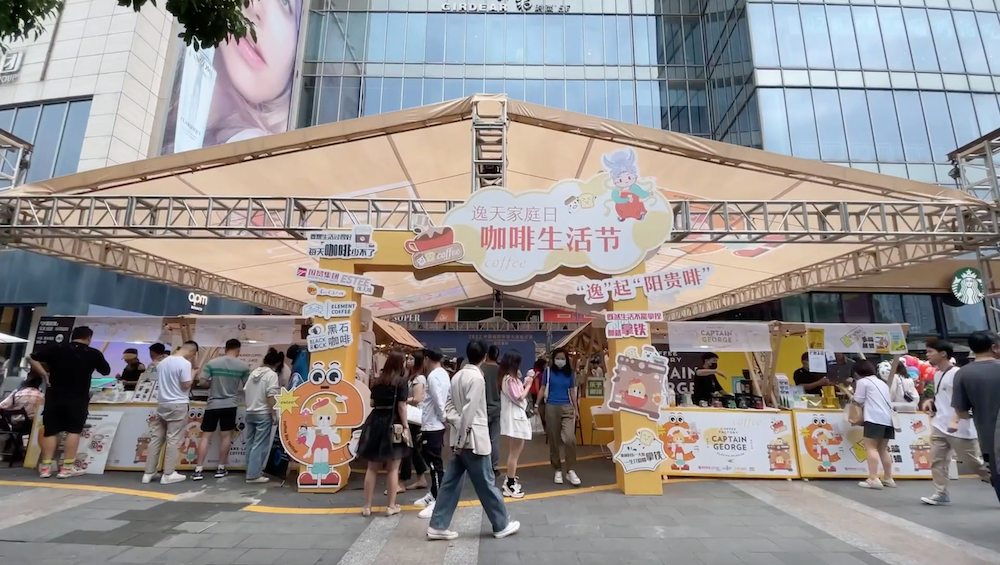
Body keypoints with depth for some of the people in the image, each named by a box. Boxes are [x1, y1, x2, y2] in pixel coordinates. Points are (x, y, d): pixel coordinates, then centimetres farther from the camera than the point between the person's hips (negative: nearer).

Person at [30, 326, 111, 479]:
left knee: (50, 431, 10)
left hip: (54, 396, 3)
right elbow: (106, 371, 10)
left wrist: (44, 375, 6)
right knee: (73, 431, 2)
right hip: (78, 398, -3)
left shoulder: (55, 348, 2)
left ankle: (46, 467, 9)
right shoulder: (94, 353, -2)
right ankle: (67, 467, 2)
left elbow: (32, 359, 1)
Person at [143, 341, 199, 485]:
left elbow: (161, 381, 20)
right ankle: (168, 474, 4)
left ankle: (148, 473, 16)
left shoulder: (163, 362, 11)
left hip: (162, 404, 7)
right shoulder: (185, 363, -14)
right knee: (173, 440, -1)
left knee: (156, 438, 11)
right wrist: (193, 375, 1)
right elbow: (186, 385, -15)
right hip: (177, 405, -7)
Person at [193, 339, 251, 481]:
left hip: (213, 404, 0)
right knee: (226, 436, 10)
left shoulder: (212, 362, -6)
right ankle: (221, 468, 17)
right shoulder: (244, 365, -4)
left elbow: (203, 381, -6)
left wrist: (213, 384, 14)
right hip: (230, 404, 0)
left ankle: (198, 470, 8)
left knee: (206, 436, 8)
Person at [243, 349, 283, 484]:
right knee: (260, 445, -3)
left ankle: (252, 471, 24)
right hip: (263, 414, -8)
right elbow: (270, 396, -19)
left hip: (250, 413, 8)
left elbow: (244, 391, 15)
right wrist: (274, 414, -15)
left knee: (251, 444, 15)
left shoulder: (254, 372, 10)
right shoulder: (272, 374, -12)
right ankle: (253, 475, -1)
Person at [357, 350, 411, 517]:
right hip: (393, 424, -5)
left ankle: (367, 506, 18)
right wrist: (405, 426, -9)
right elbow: (401, 406, -12)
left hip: (375, 422, 5)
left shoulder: (377, 381, 9)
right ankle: (391, 506, 14)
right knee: (393, 468, 7)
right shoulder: (401, 381, -7)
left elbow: (372, 403, 13)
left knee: (372, 468, 11)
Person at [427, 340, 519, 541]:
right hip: (472, 439, -8)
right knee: (486, 483, 4)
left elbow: (449, 405, 8)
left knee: (451, 482, 11)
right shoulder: (477, 377, -17)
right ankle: (502, 525, 18)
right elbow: (469, 411, -22)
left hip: (460, 437, 8)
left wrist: (458, 426, -5)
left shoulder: (457, 375, 9)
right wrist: (462, 439, -17)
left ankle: (438, 526, 15)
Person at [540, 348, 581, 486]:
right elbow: (542, 389, 4)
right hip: (551, 408, -1)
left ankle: (571, 470, 1)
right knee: (554, 440, 6)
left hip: (567, 408, 1)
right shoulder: (548, 372, 1)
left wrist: (576, 409, 12)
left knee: (570, 439, -14)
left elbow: (572, 392, 13)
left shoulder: (570, 373, 7)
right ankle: (558, 470, 21)